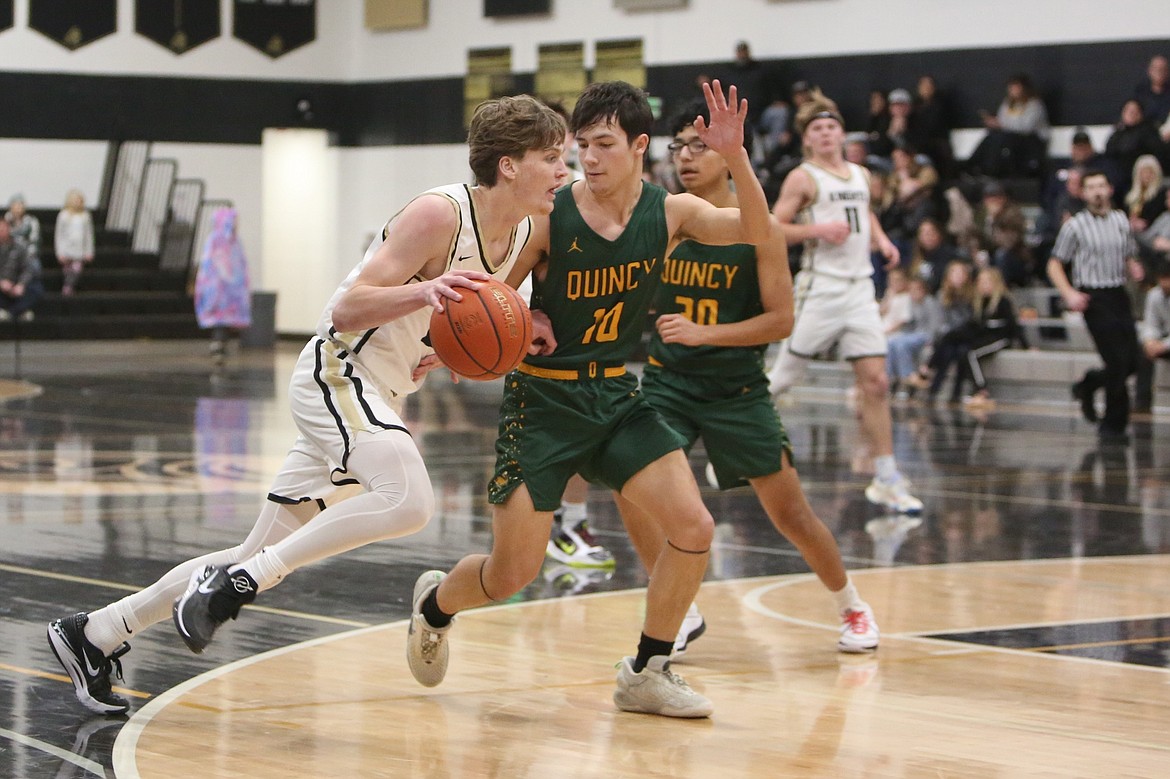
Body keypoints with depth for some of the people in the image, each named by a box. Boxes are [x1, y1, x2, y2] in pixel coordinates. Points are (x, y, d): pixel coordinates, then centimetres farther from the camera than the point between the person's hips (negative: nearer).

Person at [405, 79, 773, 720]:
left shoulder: (669, 212, -5)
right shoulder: (550, 217, -15)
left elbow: (756, 233, -20)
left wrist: (734, 156, -34)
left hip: (616, 396, 4)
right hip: (543, 399, -4)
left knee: (694, 528, -11)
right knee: (513, 573, -3)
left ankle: (646, 674, 8)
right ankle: (434, 603, 33)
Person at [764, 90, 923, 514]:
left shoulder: (861, 175, 15)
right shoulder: (803, 178, -4)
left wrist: (880, 238, 15)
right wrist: (818, 229, -20)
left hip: (860, 289, 5)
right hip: (821, 287, -5)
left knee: (875, 383, -1)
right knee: (783, 376, -2)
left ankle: (886, 478, 1)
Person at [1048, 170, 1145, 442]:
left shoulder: (1121, 221, 11)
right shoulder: (1075, 226, -3)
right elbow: (1055, 265, 0)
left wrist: (1135, 268, -2)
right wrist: (1069, 294, -14)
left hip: (1119, 295, 5)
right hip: (1094, 299, -5)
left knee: (1132, 361, 2)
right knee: (1117, 362, -10)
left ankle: (1088, 385, 29)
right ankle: (1113, 424, 10)